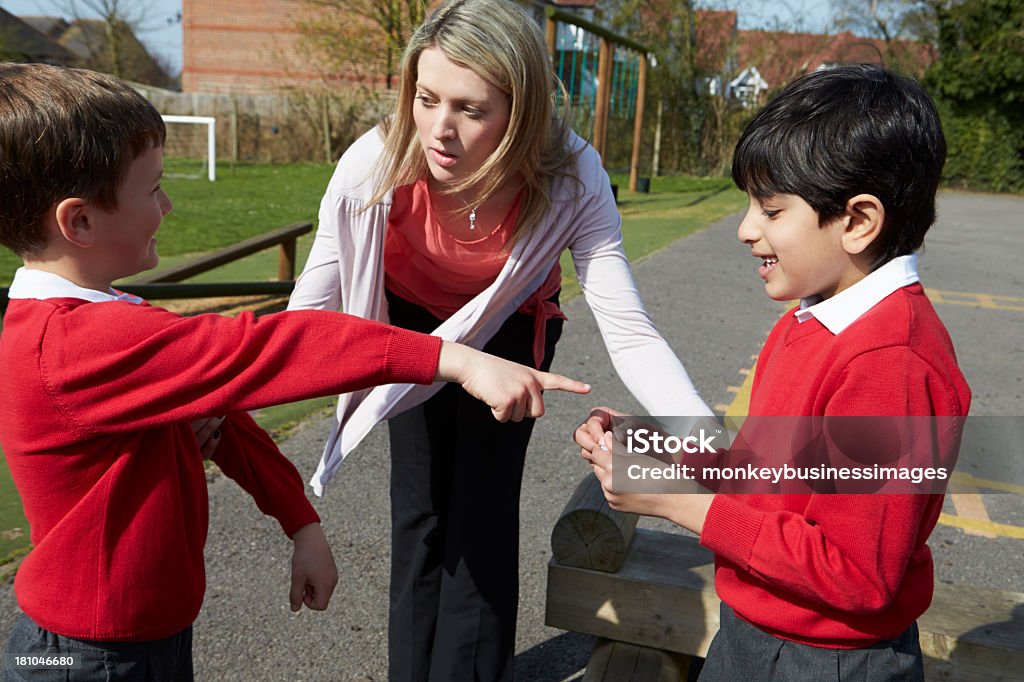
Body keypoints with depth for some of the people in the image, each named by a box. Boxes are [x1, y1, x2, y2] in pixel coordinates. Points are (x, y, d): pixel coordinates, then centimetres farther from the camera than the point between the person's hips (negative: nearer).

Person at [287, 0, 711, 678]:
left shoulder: (572, 181, -34)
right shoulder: (376, 165, -33)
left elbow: (629, 332, -33)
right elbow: (309, 310, -26)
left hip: (510, 329, 0)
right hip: (411, 323, 1)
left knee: (482, 515, -2)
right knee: (420, 509, 5)